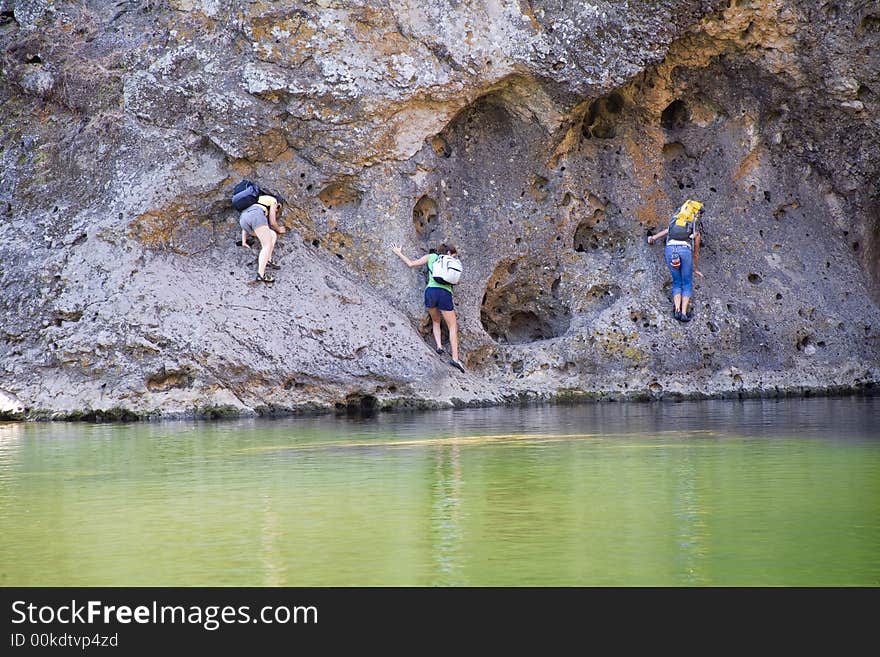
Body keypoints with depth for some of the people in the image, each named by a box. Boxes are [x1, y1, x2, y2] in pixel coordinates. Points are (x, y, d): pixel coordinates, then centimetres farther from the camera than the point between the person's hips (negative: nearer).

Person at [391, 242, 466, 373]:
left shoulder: (430, 256, 16)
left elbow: (411, 264, 14)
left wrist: (399, 253, 26)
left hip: (431, 291, 1)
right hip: (445, 294, -1)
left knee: (436, 321, 26)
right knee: (453, 326, 5)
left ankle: (439, 346, 3)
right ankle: (455, 358, -8)